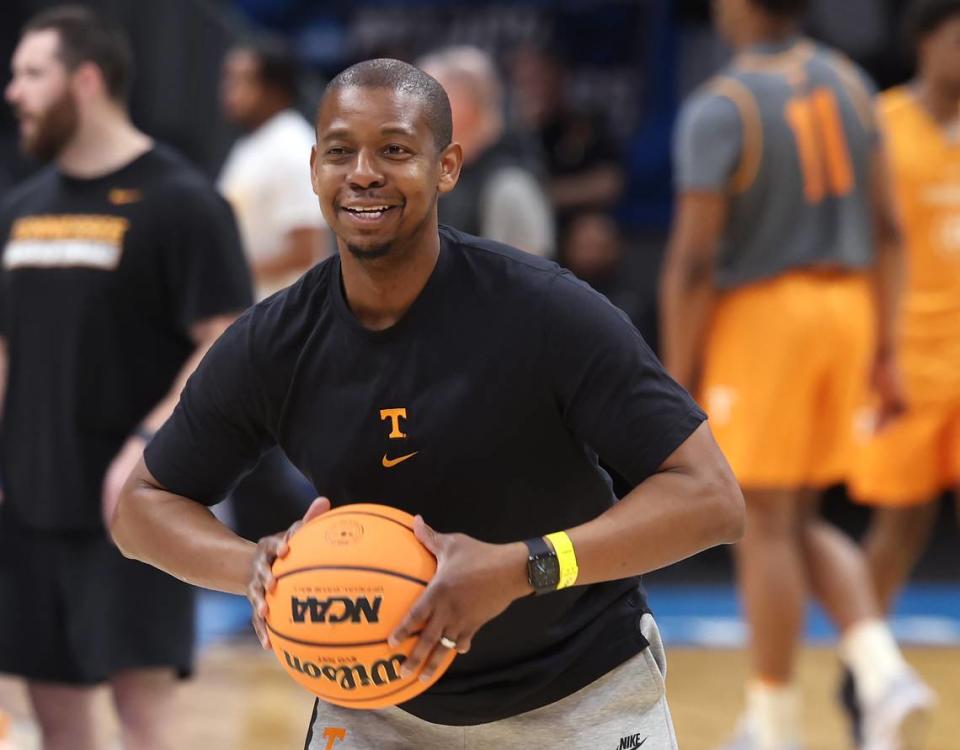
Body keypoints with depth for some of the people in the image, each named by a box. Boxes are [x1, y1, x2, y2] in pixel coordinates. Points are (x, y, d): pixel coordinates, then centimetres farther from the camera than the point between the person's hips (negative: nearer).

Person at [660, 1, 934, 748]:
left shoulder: (719, 108, -13)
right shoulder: (849, 84, 7)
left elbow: (693, 259, -15)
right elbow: (886, 229, 8)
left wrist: (678, 383, -9)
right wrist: (884, 351, 13)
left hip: (760, 316, -6)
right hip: (845, 303, 6)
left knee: (765, 525, 3)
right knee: (801, 522, 17)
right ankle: (884, 672, -3)